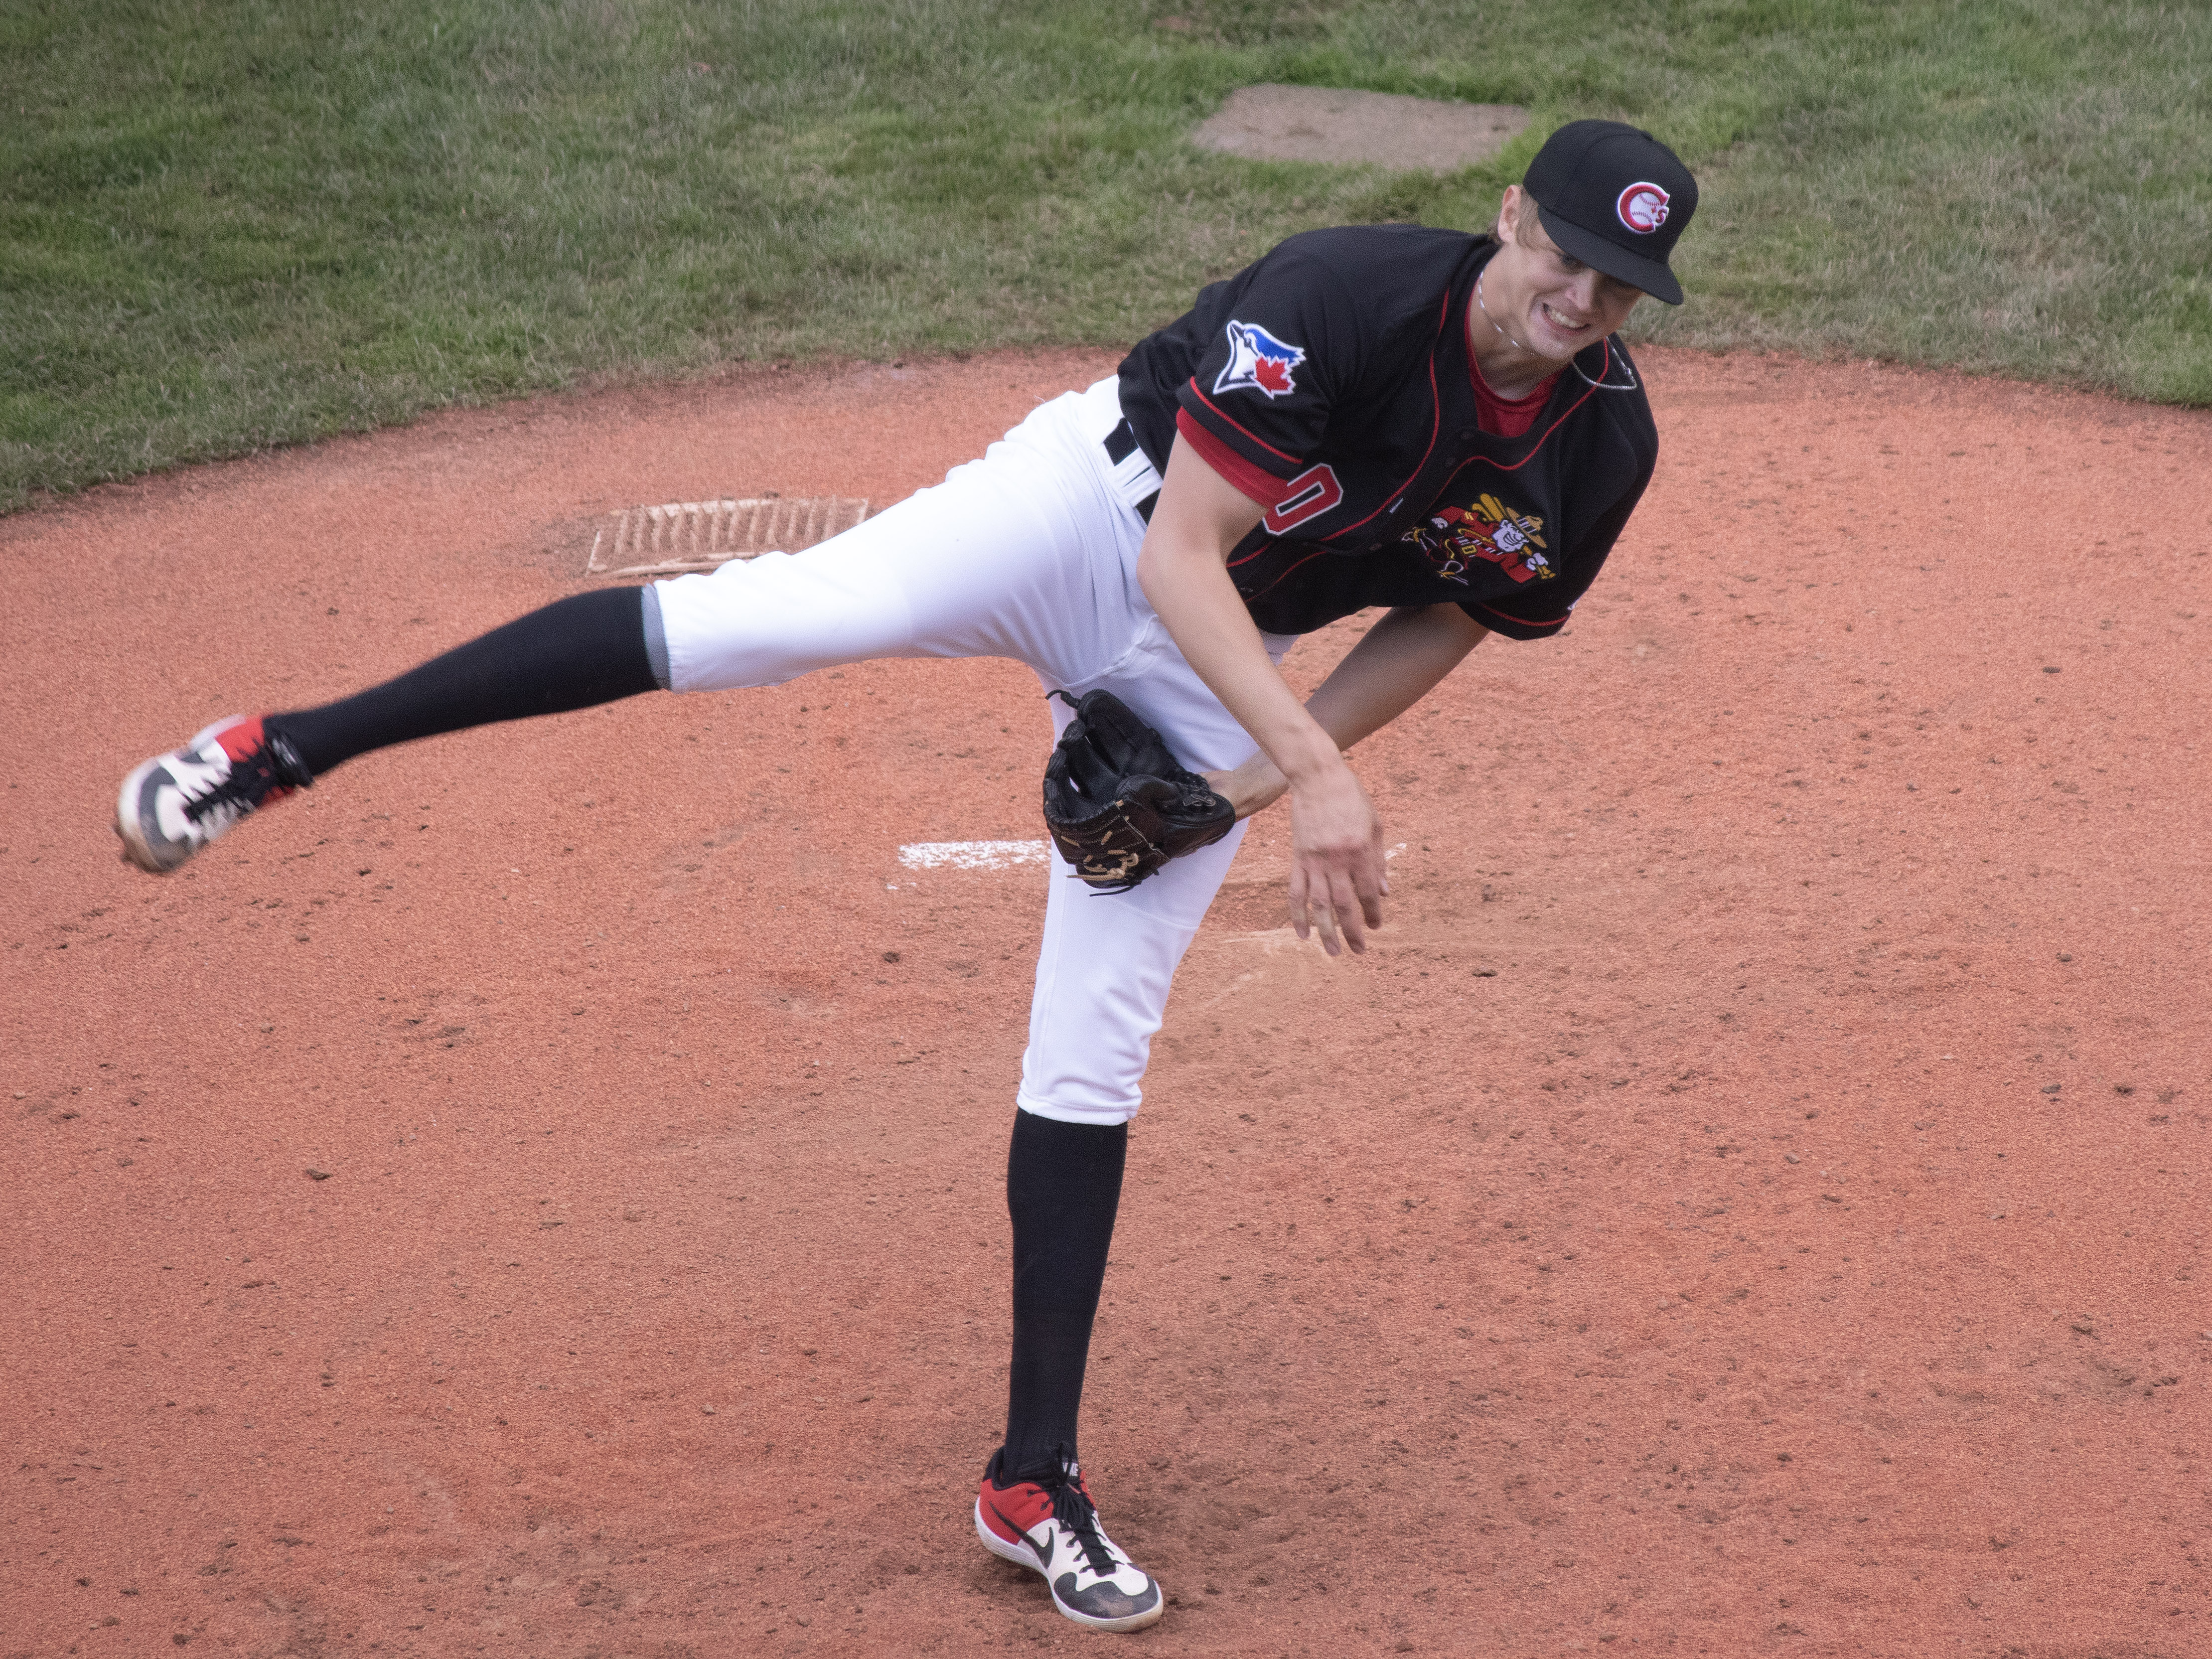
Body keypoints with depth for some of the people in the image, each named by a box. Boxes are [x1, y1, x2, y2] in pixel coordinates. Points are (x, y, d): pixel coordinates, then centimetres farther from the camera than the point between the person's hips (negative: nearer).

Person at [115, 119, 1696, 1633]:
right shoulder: (1343, 297, -27)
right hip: (1096, 509, -4)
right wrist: (1316, 769, -38)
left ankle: (1034, 1480, 9)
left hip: (1213, 670, 4)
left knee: (1094, 1056, -1)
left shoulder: (1604, 446, -11)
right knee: (795, 609, -30)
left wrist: (1268, 769, -8)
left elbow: (1459, 617, 5)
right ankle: (291, 747, -25)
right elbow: (1182, 553, -28)